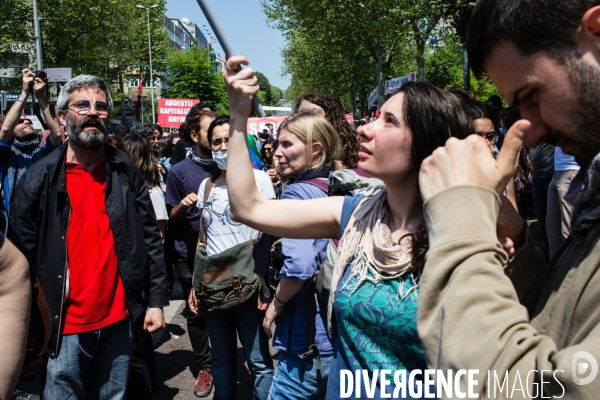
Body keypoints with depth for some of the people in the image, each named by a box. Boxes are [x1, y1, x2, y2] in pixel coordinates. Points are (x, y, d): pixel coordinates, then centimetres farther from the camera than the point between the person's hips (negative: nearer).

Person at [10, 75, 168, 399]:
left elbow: (150, 239, 3)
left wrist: (156, 300, 2)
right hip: (65, 326, -2)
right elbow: (21, 252, -3)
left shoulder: (127, 174, 1)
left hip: (118, 320, 2)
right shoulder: (41, 177, -6)